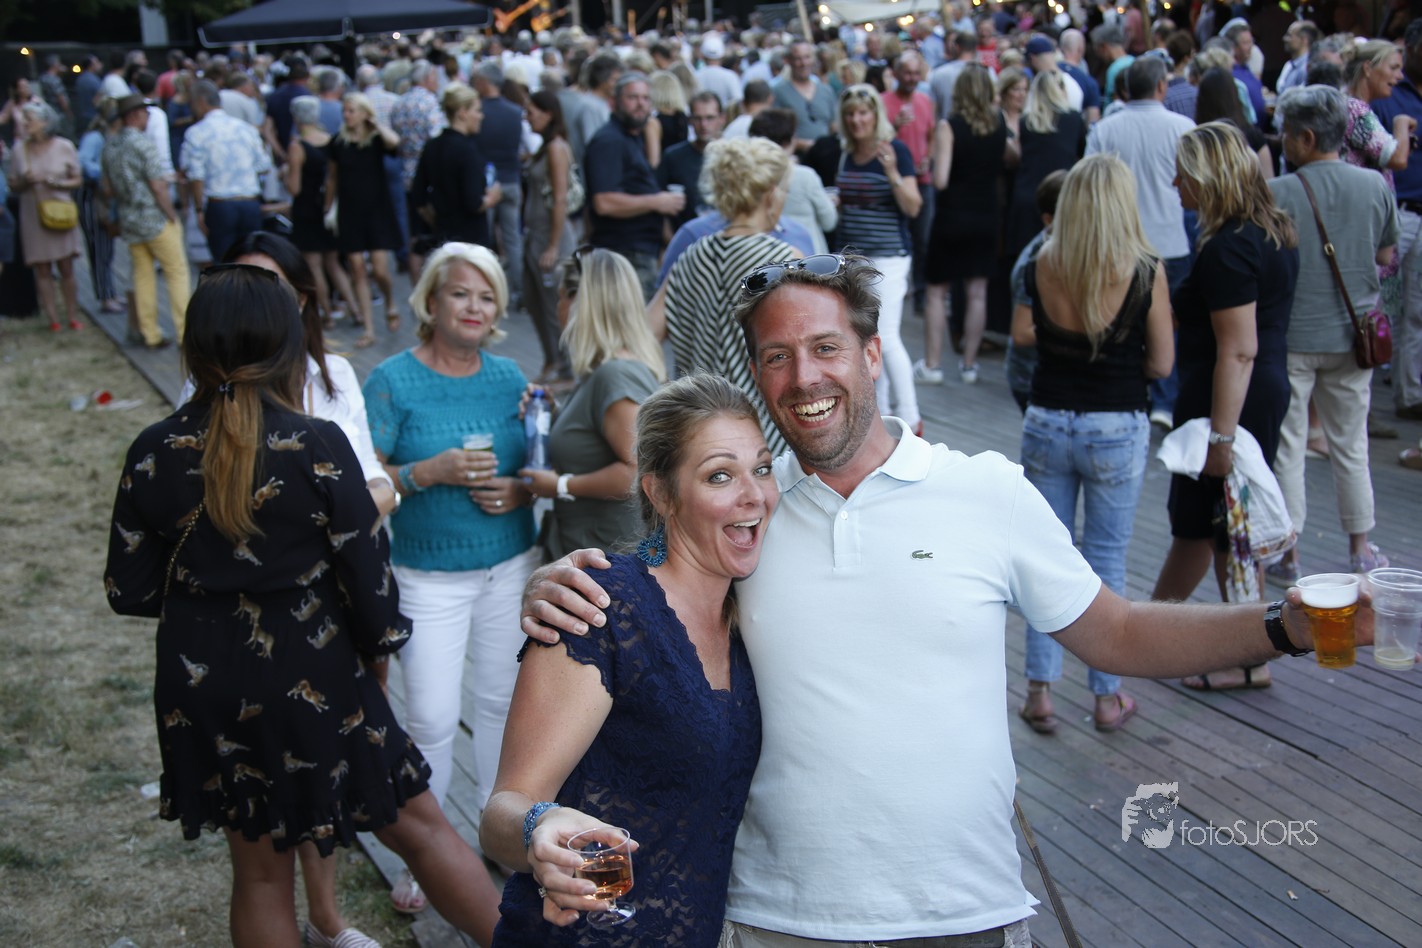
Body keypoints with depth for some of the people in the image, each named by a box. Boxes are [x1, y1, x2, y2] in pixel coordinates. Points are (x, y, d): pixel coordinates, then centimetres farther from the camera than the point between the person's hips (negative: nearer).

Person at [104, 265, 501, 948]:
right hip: (311, 680, -3)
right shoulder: (316, 445, -16)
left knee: (260, 872, 19)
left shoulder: (154, 453, -6)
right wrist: (380, 639, 8)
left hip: (201, 688, 3)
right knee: (418, 827, 13)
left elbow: (129, 592, 0)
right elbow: (365, 567, -12)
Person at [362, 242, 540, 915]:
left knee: (502, 702, 14)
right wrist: (431, 470, -25)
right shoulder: (393, 380, -9)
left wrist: (517, 491, -9)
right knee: (432, 720, -3)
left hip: (510, 566, 4)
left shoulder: (507, 377, 4)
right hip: (429, 576, -4)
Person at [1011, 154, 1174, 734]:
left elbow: (1022, 335, 7)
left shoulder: (1041, 267, -6)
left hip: (1047, 425, 2)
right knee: (1106, 561, 10)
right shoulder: (1146, 272, -12)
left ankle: (1040, 692, 16)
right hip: (1116, 431, -2)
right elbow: (1161, 363, -6)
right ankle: (1107, 697, 20)